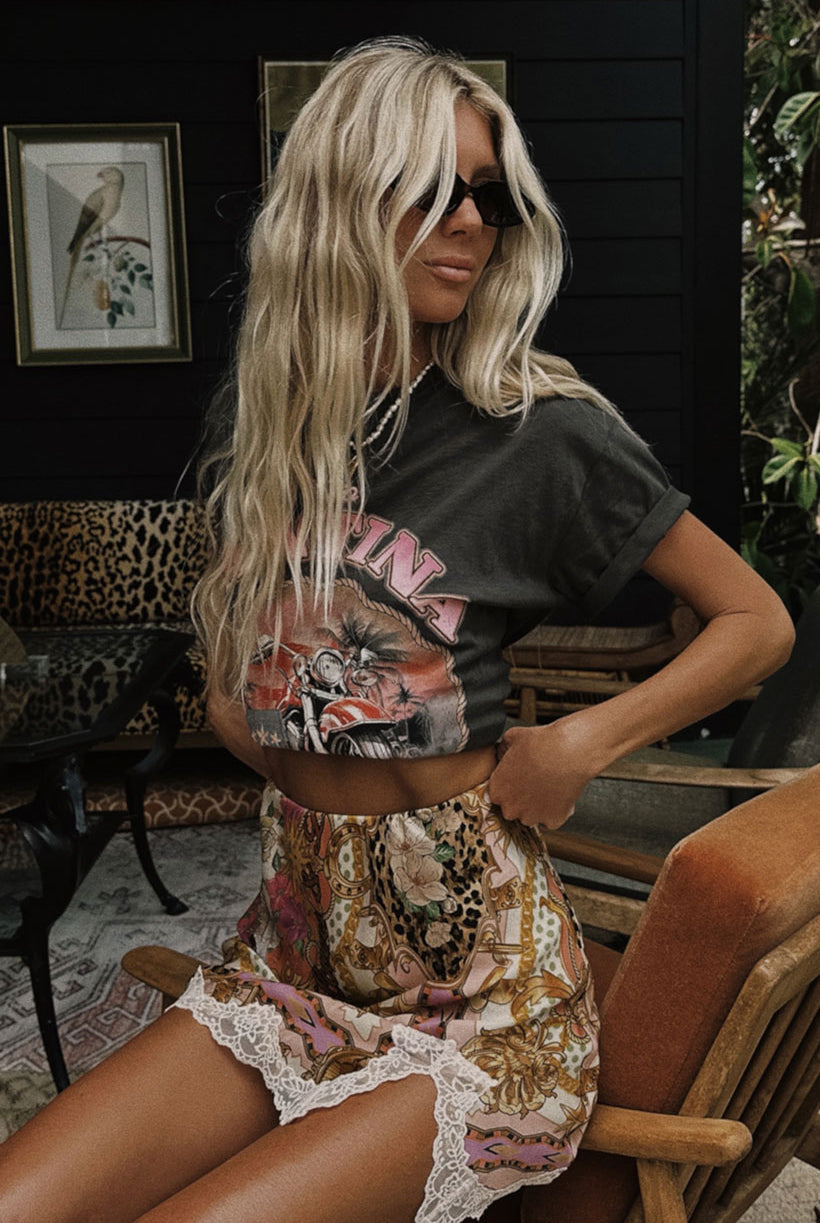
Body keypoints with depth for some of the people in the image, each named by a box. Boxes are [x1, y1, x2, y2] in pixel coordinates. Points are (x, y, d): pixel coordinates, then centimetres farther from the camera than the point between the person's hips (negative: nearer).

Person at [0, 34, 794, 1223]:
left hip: (479, 1002, -4)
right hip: (292, 964, 5)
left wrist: (585, 741, -13)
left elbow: (760, 622, -2)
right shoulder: (273, 434, 6)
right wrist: (232, 699, 5)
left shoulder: (542, 429, -9)